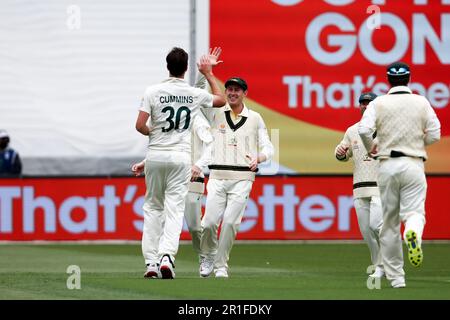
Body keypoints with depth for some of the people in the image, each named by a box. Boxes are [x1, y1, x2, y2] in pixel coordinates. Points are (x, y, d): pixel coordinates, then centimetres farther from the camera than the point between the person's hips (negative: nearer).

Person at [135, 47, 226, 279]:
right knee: (175, 208, -2)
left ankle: (151, 261, 5)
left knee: (153, 207, 11)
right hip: (181, 157, 0)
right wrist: (208, 74, 28)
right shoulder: (195, 94, 0)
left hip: (155, 155, 0)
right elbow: (221, 100, 20)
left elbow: (140, 125, -9)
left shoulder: (153, 92, -5)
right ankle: (167, 256, -22)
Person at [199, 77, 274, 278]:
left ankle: (221, 265, 1)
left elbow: (267, 147, 10)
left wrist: (259, 158, -11)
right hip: (217, 177, 1)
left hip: (242, 179, -1)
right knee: (209, 222, -11)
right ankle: (208, 256, 16)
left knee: (230, 222, -13)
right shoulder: (215, 113, 10)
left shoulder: (255, 118, 10)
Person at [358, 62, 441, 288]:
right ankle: (413, 234, -41)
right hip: (413, 165, -1)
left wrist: (371, 149, 7)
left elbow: (364, 129, -12)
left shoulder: (378, 104, 1)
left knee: (389, 221, 9)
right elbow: (434, 134, 0)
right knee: (414, 212, -2)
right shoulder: (421, 102, 4)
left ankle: (395, 276, 9)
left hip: (387, 165, 1)